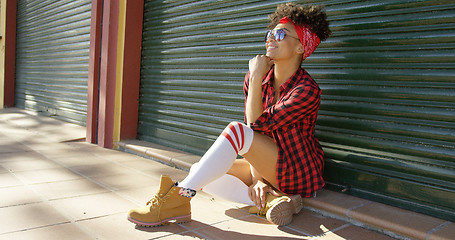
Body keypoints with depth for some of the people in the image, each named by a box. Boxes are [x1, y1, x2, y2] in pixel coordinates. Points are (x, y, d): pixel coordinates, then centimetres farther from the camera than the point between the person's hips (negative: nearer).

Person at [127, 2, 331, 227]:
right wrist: (256, 178, -14)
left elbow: (256, 126, -25)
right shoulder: (255, 80, 0)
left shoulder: (307, 90, -18)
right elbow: (253, 145, -1)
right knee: (199, 171, -10)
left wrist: (256, 77, -21)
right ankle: (268, 200, -22)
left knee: (236, 131, -31)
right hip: (267, 170, 7)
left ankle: (178, 197, -29)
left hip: (299, 173, -7)